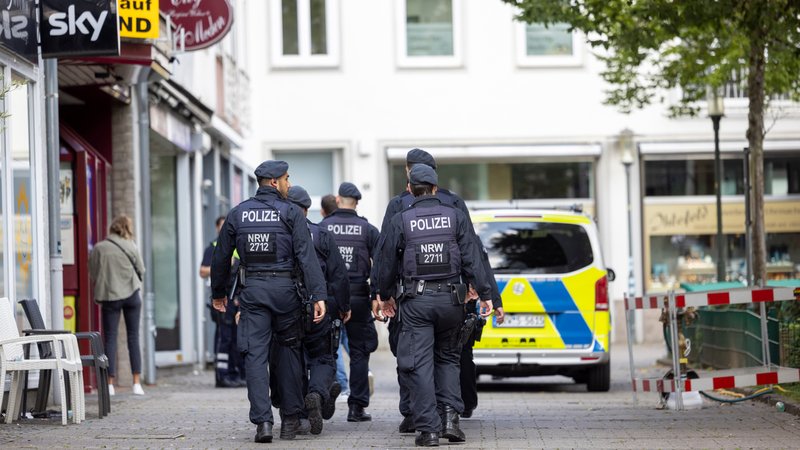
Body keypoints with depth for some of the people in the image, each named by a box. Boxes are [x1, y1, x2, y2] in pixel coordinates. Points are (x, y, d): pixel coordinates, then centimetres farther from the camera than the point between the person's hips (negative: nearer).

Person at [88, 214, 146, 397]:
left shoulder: (98, 248, -3)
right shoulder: (130, 247, -3)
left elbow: (93, 276, 1)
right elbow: (141, 270, 6)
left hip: (109, 296, 0)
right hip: (131, 293, 0)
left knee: (110, 338, 3)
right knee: (133, 337, 6)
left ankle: (110, 384, -2)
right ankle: (137, 383, 2)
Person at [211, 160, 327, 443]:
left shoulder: (238, 214, 8)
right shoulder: (290, 213, -2)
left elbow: (221, 257, 13)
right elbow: (307, 256, -11)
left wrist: (218, 293, 26)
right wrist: (318, 295, -13)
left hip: (252, 290, 2)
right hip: (284, 289, -2)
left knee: (255, 355, 0)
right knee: (289, 350, 11)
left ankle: (263, 421, -11)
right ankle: (290, 421, 13)